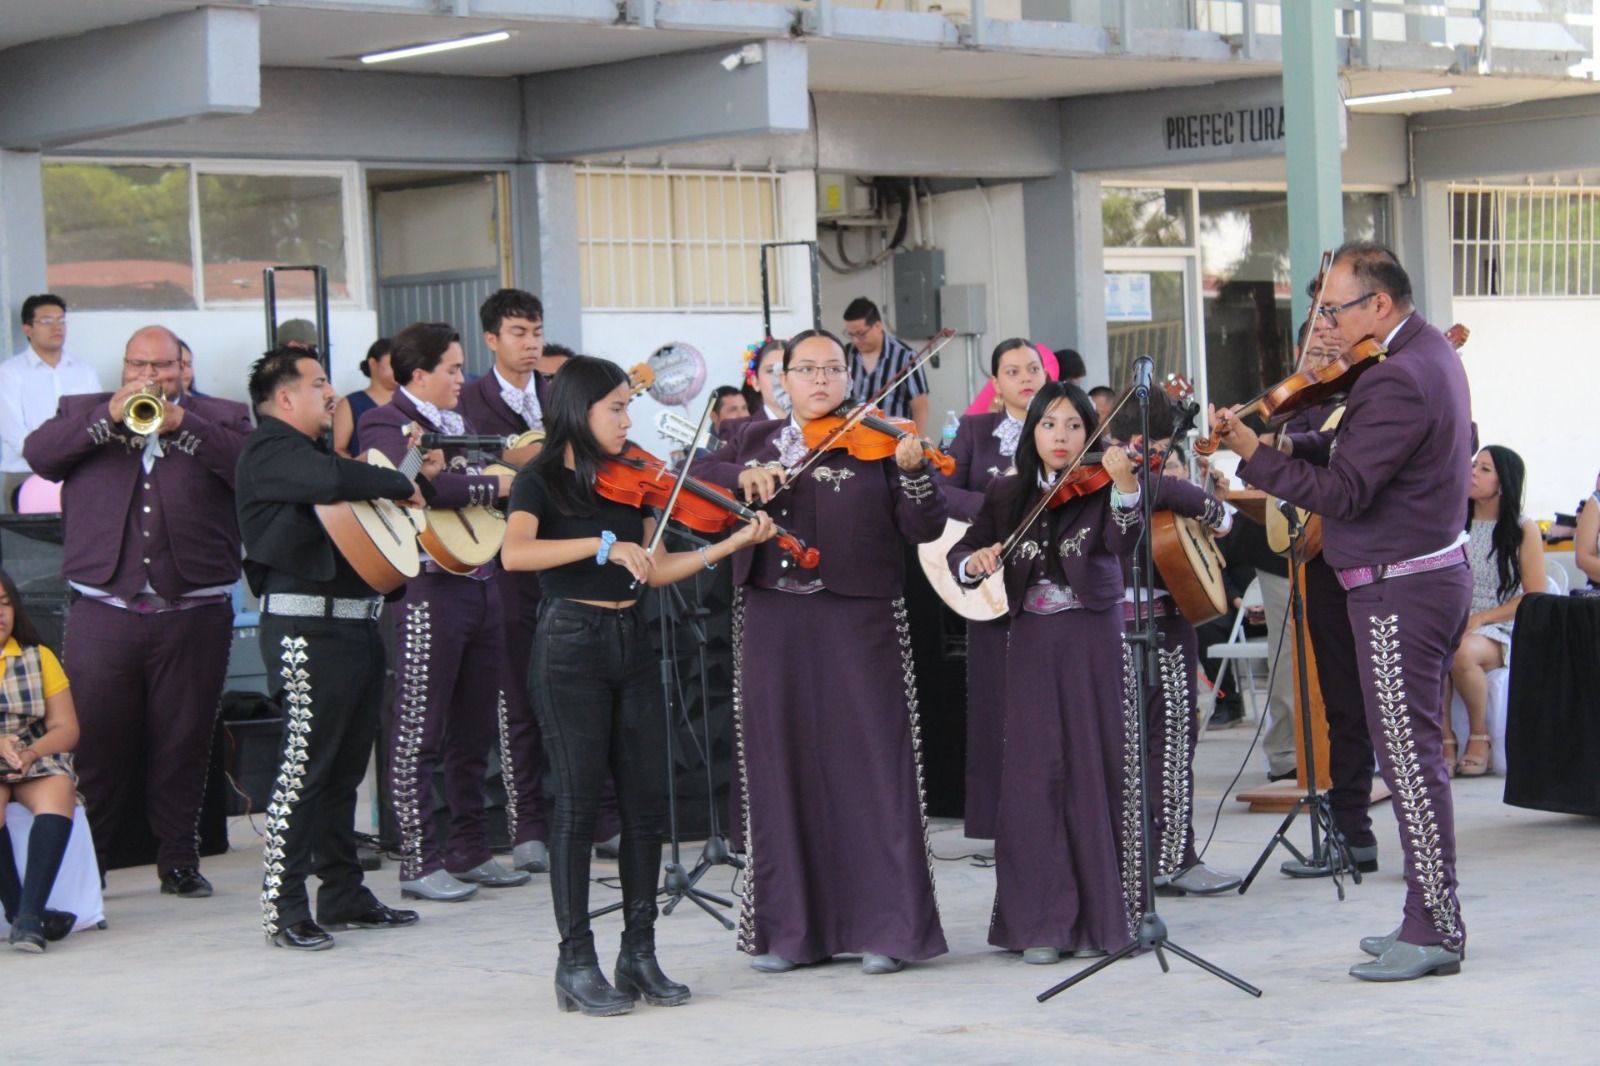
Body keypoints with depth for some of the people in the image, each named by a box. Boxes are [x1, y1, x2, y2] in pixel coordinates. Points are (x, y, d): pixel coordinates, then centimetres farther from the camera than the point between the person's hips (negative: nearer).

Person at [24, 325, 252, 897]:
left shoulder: (219, 418, 11)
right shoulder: (82, 414, 14)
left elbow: (251, 468, -7)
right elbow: (38, 454, -3)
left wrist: (182, 424, -15)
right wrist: (109, 416, -11)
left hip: (194, 611, 0)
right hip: (103, 610, 0)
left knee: (184, 741, 4)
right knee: (97, 738, 1)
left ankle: (179, 859, 14)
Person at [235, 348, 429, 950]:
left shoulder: (316, 450, 24)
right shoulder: (271, 453, -8)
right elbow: (332, 479, -27)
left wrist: (399, 481, 11)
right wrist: (400, 486, -13)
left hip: (354, 626, 10)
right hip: (307, 628, -10)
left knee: (344, 770, 12)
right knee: (305, 770, -9)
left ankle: (344, 897, 19)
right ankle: (284, 909, -6)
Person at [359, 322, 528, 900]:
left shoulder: (459, 424, 20)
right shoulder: (386, 424, -6)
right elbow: (416, 484, -24)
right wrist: (495, 485, -18)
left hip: (480, 586, 8)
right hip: (429, 587, -8)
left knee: (474, 730, 11)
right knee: (419, 733, -4)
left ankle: (470, 851, 19)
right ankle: (419, 863, 0)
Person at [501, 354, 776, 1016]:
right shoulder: (542, 481, -4)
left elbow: (655, 571, 9)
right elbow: (515, 553, -23)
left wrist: (730, 544, -1)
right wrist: (603, 544, -28)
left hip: (631, 645, 6)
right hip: (570, 646, -6)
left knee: (647, 801, 3)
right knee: (578, 804, -3)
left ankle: (640, 953, 12)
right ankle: (576, 963, 3)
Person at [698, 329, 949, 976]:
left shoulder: (876, 441, 5)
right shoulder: (752, 440, 15)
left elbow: (924, 529, -2)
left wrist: (912, 473, -20)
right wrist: (741, 475, -12)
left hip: (859, 623, -3)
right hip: (772, 623, 3)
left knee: (869, 765, -3)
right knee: (780, 770, 6)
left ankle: (886, 927, 2)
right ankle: (788, 928, 14)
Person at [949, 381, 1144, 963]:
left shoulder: (1099, 491, -1)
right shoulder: (1007, 495, 9)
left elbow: (1122, 542, -20)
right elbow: (961, 555, 8)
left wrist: (1125, 485, -38)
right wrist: (975, 561, -16)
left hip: (1094, 643, -2)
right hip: (1032, 646, 2)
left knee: (1096, 773, -1)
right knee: (1035, 774, -1)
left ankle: (1100, 917, 6)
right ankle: (1041, 922, 3)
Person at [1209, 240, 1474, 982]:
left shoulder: (1397, 380, -22)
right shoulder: (1428, 351, 12)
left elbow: (1343, 492, -24)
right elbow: (1353, 447, 14)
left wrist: (1256, 456, -20)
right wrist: (1288, 443, 0)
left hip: (1401, 593, -11)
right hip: (1435, 577, 11)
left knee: (1408, 758, -6)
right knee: (1416, 754, 15)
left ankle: (1434, 931, -2)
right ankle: (1431, 921, 21)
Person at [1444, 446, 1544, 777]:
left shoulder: (1524, 530, 2)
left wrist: (1480, 618, -13)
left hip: (1501, 630, -3)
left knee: (1463, 654, -38)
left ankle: (1479, 737, -14)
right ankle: (1445, 740, -21)